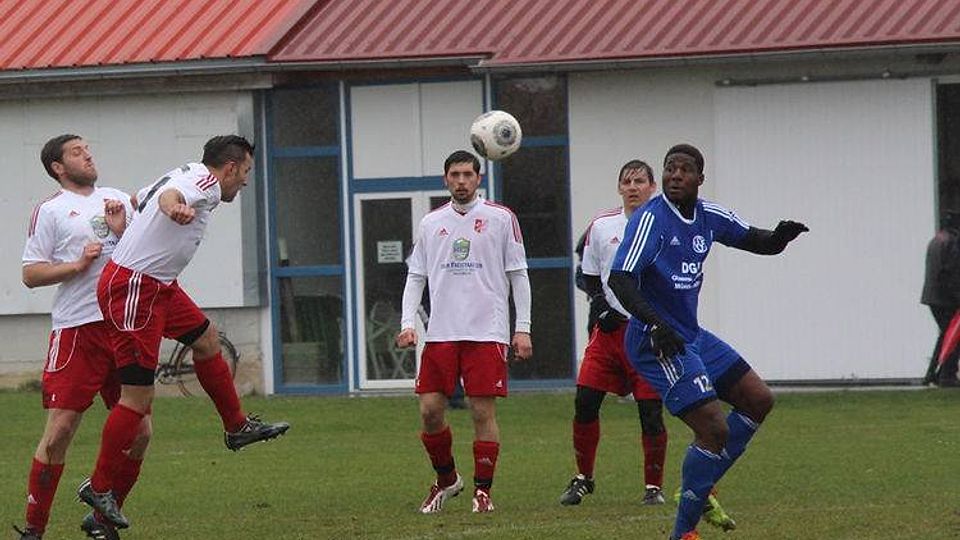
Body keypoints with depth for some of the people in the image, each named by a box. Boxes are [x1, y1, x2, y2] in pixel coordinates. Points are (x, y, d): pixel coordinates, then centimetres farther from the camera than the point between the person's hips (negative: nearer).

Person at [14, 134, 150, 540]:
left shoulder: (118, 200, 16)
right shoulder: (51, 211, 3)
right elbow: (30, 274, -1)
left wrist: (121, 232, -1)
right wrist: (77, 264, -12)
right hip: (77, 328, -5)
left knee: (139, 433, 3)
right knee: (60, 429, -10)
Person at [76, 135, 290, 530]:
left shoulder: (189, 176, 13)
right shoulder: (207, 183, -17)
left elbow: (135, 199, 27)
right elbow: (169, 195, -42)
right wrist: (175, 208, -62)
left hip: (158, 287, 11)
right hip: (133, 289, -11)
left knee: (206, 339, 26)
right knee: (138, 397, -7)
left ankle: (237, 427, 42)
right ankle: (99, 488, 1)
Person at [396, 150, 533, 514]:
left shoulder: (500, 218, 3)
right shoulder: (431, 223, 11)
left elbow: (518, 275, 4)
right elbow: (415, 276, 14)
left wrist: (522, 327, -2)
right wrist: (407, 323, 1)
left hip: (487, 332, -3)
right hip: (441, 332, 3)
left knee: (483, 412, -4)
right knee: (430, 410, -1)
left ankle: (483, 491, 5)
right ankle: (446, 479, 20)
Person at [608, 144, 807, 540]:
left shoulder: (708, 216, 6)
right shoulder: (651, 219, -18)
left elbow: (760, 243, 16)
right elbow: (619, 280, -27)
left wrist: (781, 236, -9)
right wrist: (656, 324, -41)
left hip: (691, 336, 9)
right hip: (659, 342, -9)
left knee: (759, 401, 13)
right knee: (714, 429, -15)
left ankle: (701, 487, 19)